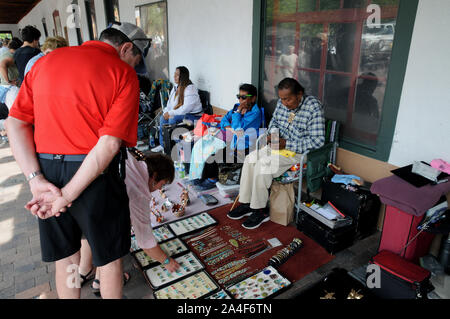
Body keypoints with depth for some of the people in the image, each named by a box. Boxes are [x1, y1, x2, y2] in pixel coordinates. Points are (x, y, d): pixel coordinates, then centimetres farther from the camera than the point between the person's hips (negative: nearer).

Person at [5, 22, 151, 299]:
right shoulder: (123, 74, -8)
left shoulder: (46, 61, 9)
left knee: (65, 258, 22)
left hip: (46, 170, 6)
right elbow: (110, 143, -19)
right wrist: (67, 195, -15)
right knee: (110, 256, 17)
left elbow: (15, 123, 2)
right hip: (96, 173, -5)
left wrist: (37, 180, -5)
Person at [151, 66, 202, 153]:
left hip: (193, 116, -9)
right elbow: (170, 102, 17)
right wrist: (166, 112, -4)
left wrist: (171, 113, -21)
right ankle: (162, 145, -3)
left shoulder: (190, 89, -18)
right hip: (178, 113, 9)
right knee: (163, 117, -9)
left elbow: (186, 108, -26)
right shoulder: (176, 87, 11)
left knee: (173, 119, -29)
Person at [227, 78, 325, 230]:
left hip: (300, 152, -7)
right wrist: (273, 133, -4)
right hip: (280, 145, 8)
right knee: (250, 159, -12)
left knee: (263, 164, -25)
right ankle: (246, 203, -3)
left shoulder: (314, 106, -19)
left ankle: (260, 211, -10)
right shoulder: (282, 103, 2)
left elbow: (317, 140, -22)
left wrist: (286, 143, -23)